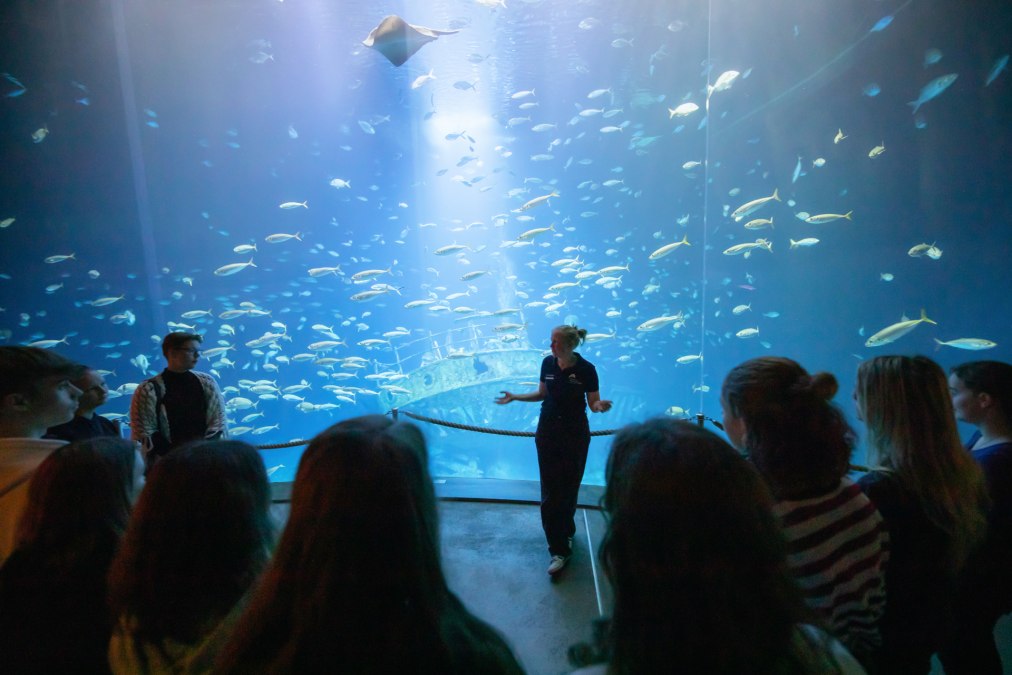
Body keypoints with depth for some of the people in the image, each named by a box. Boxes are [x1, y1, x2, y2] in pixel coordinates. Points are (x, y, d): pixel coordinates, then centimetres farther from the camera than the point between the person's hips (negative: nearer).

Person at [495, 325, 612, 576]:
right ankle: (559, 550, 10)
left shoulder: (586, 369, -14)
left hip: (575, 435, -2)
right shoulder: (548, 363, -3)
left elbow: (593, 403, -8)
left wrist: (600, 406, -30)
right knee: (550, 492, 1)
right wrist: (515, 397, 3)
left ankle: (566, 531, 39)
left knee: (569, 488, 11)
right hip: (547, 432, 3)